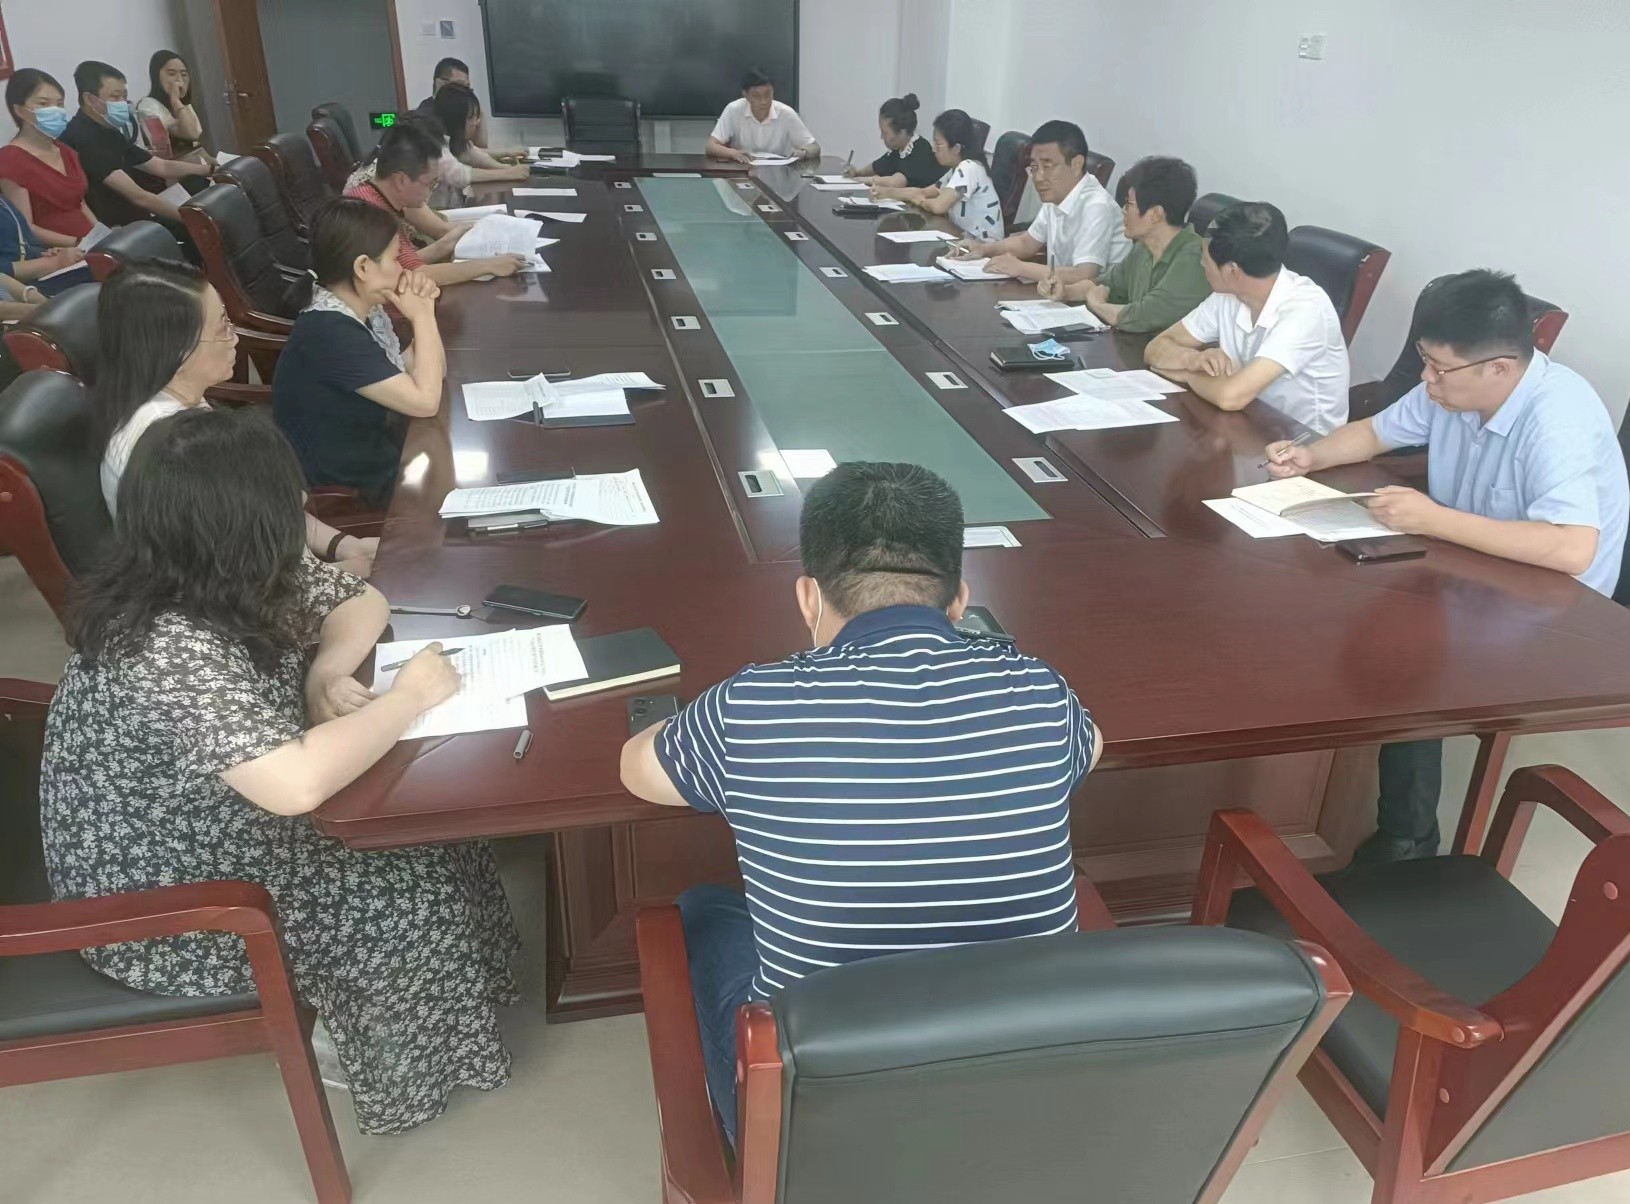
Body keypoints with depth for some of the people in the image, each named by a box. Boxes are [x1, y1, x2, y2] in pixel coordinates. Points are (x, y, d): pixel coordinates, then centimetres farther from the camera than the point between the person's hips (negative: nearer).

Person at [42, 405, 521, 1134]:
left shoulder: (229, 583, -9)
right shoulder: (169, 651, -35)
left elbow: (360, 601, 4)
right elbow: (297, 782, -44)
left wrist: (327, 671, -17)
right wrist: (410, 697, -30)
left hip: (214, 832, 8)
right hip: (159, 906, -8)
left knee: (428, 825, 2)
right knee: (415, 904, -9)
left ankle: (346, 1009, 23)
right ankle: (358, 1047, 20)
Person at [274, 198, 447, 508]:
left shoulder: (362, 311, 3)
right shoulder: (330, 332, -25)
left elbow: (431, 375, 8)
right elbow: (424, 400, -25)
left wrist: (424, 310, -6)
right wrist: (423, 316, -15)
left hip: (381, 456, 8)